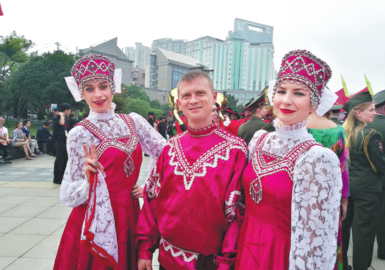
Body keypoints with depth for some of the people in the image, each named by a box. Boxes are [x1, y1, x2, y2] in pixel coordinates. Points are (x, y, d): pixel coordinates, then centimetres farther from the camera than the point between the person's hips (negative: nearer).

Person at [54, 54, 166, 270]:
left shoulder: (133, 121, 0)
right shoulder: (80, 134, -9)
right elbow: (69, 196, -8)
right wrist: (90, 180, -26)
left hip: (129, 214, 4)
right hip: (97, 220, -3)